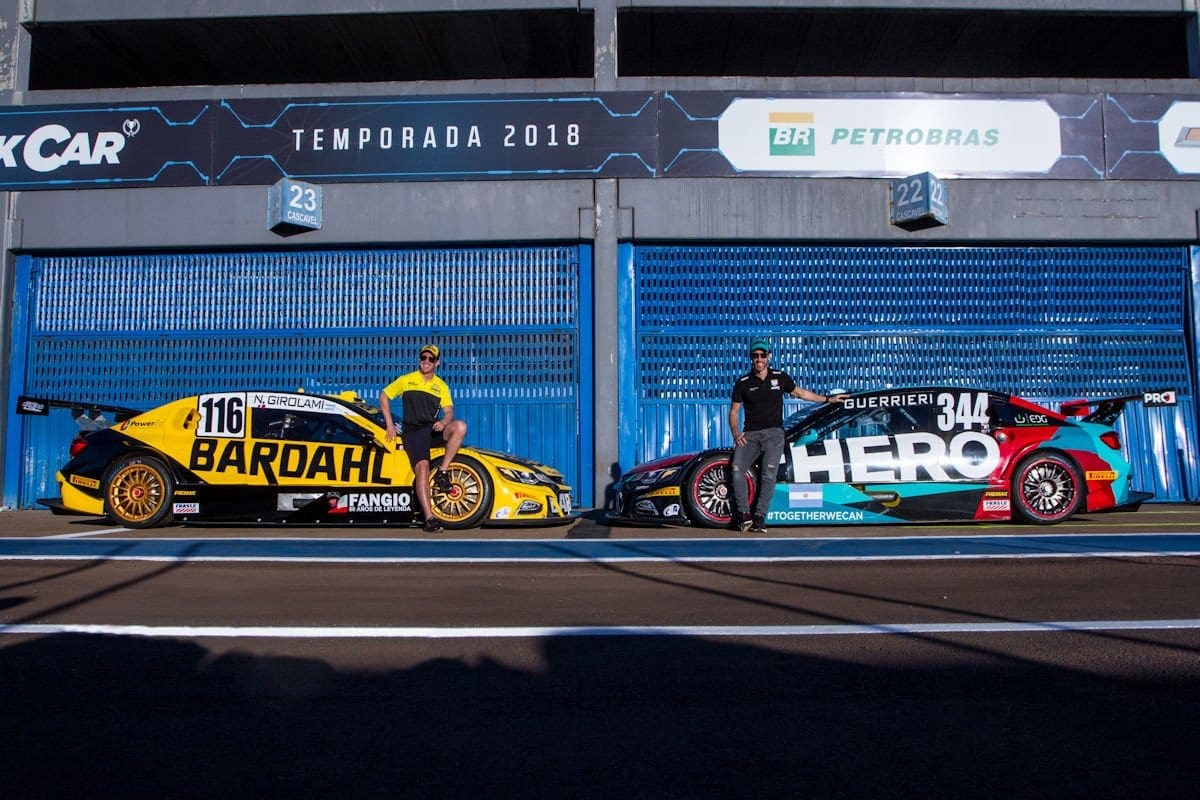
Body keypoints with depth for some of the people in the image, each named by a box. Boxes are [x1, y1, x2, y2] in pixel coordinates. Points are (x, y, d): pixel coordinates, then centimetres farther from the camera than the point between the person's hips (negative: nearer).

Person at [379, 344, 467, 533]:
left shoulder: (441, 386, 17)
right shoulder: (406, 380, 12)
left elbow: (449, 411, 8)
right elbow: (384, 395, 15)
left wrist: (444, 422, -18)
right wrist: (389, 424, 5)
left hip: (433, 431, 2)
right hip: (413, 433, -2)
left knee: (460, 426, -30)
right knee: (422, 468, -25)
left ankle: (443, 472, -21)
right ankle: (429, 518, -31)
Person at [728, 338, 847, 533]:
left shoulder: (780, 377, 9)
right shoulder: (743, 383, 7)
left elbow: (800, 393, 24)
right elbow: (733, 411, 11)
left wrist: (828, 399, 24)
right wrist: (735, 433, -5)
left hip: (773, 432, 0)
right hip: (750, 434, 1)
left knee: (769, 475, -20)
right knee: (736, 468, -22)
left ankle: (759, 517, -18)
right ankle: (743, 514, -15)